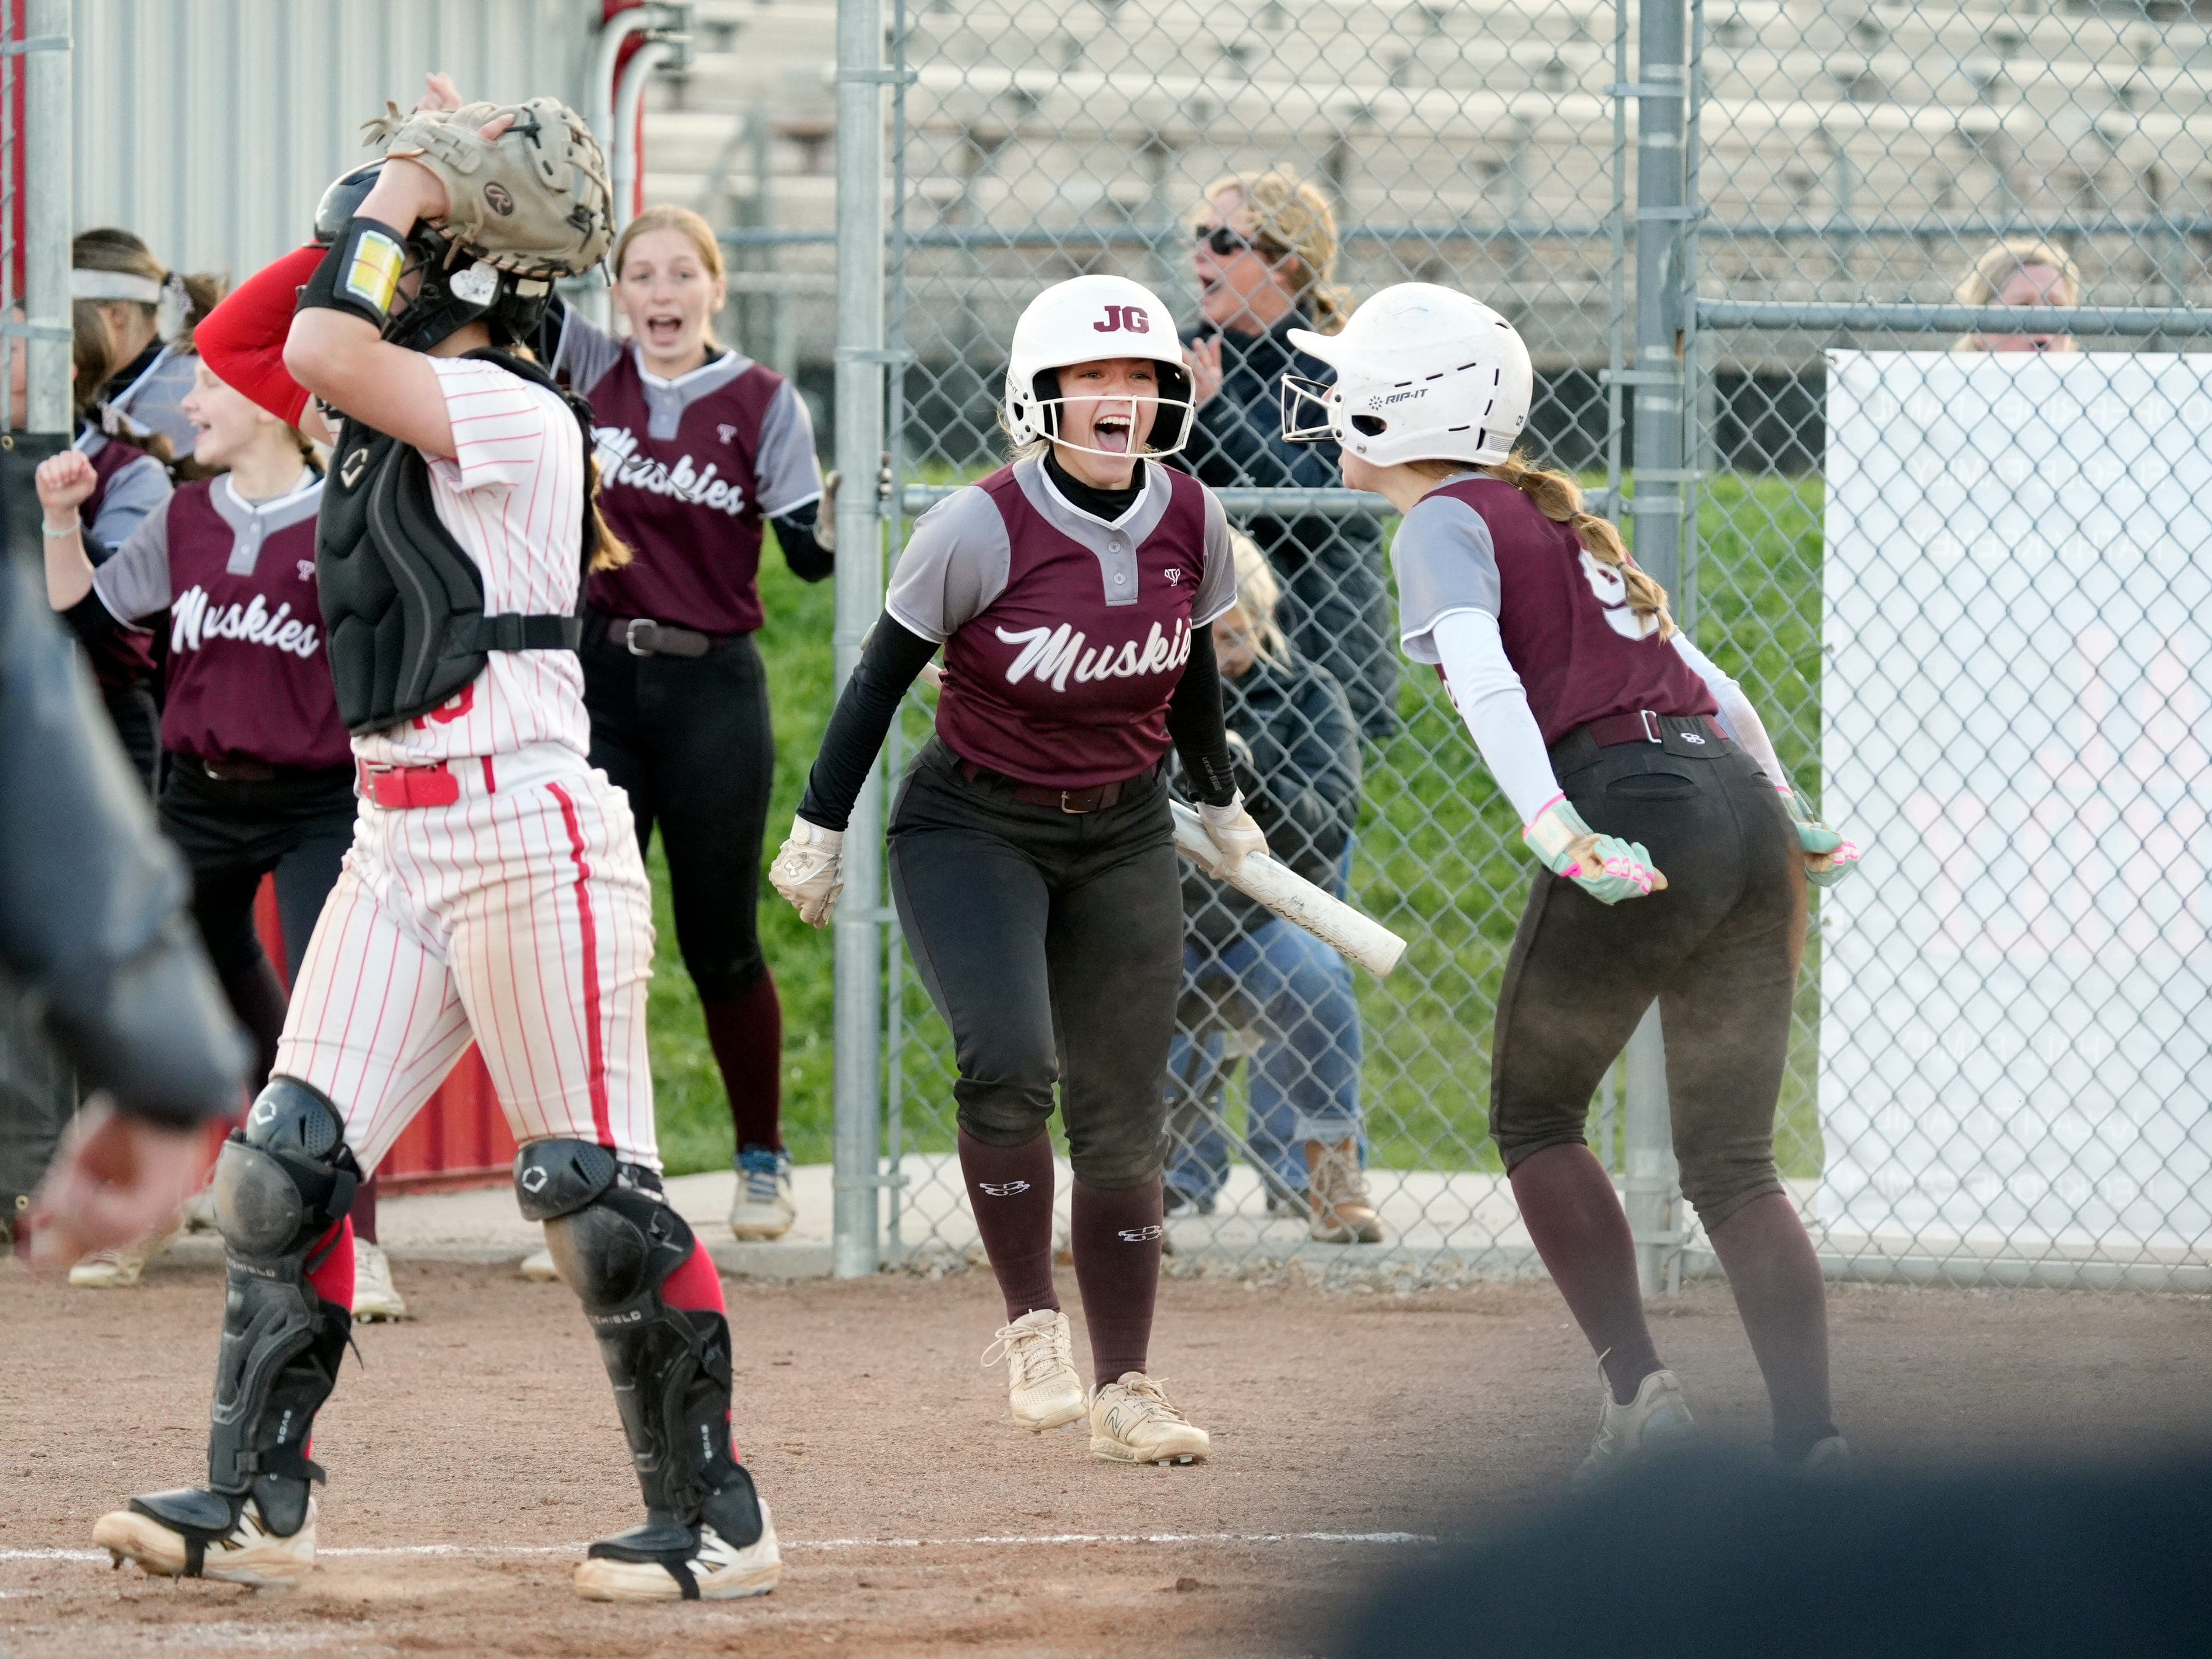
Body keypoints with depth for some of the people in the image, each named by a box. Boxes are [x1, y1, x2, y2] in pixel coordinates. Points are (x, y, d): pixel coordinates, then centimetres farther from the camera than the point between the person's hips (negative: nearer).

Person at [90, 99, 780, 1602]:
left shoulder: (515, 418, -14)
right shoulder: (402, 406, 13)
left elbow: (323, 356, -26)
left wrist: (398, 198, -13)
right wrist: (377, 215, 6)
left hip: (525, 833, -9)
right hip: (397, 841, 9)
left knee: (598, 1198, -5)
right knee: (287, 1167, 3)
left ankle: (719, 1520, 3)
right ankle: (257, 1503, 7)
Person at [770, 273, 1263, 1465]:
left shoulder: (1189, 522, -5)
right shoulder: (981, 528, -19)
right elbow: (884, 673, -9)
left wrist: (1220, 801, 26)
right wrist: (820, 830, -6)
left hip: (1123, 837, 4)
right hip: (971, 828, -4)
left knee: (1124, 1117, 3)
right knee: (1009, 1062, -26)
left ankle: (1124, 1386, 13)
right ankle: (1030, 1325, -8)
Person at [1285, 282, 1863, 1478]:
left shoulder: (1445, 525, 1)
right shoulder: (1559, 519, 25)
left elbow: (1481, 671, -18)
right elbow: (1709, 684, 27)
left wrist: (1550, 823, -31)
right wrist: (1790, 820, 34)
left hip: (1634, 802, -7)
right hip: (1745, 808, 7)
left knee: (1533, 1113, 15)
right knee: (1733, 1166, 11)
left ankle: (1637, 1387, 2)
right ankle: (1811, 1447, -2)